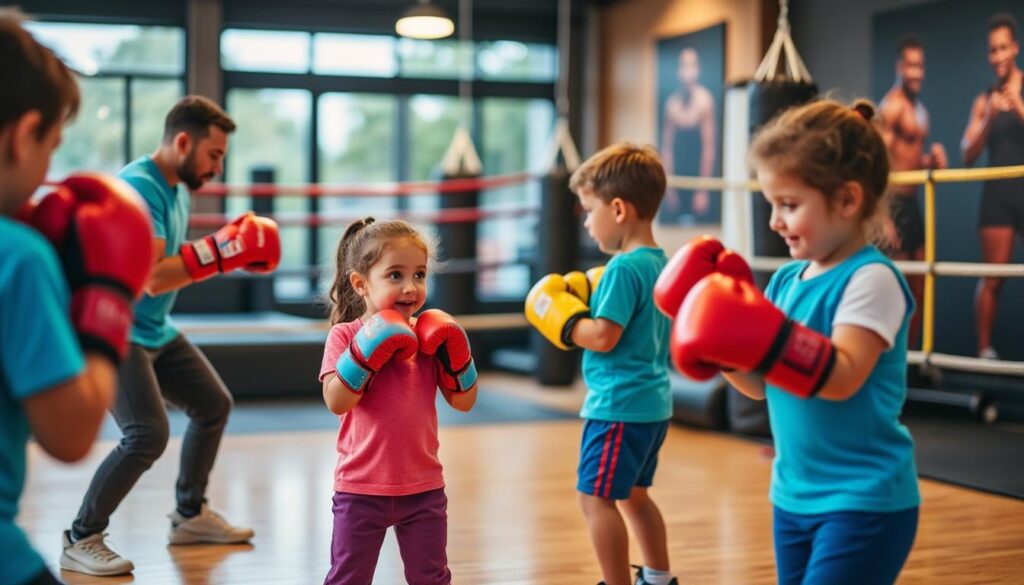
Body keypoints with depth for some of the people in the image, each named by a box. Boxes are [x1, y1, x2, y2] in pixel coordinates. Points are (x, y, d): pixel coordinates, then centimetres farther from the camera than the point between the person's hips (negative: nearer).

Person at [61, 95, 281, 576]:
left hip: (155, 332, 10)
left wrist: (230, 254, 3)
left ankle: (190, 515, 33)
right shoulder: (138, 188, -21)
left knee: (213, 406, 17)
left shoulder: (178, 190, 10)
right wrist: (221, 251, -25)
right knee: (148, 434, -20)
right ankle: (80, 541, -5)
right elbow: (153, 278, -28)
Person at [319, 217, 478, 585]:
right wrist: (368, 349, -28)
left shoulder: (428, 337, 2)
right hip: (361, 489, -3)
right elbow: (336, 401, -22)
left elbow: (464, 402, 3)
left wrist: (454, 352, -10)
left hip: (424, 488, 3)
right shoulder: (345, 336, -9)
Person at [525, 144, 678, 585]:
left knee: (596, 498, -3)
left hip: (618, 405, -10)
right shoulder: (660, 262, 9)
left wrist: (559, 316, -9)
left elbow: (602, 337, -23)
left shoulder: (623, 269, -19)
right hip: (652, 402, 10)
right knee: (632, 495, 22)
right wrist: (592, 297, 14)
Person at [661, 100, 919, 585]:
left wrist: (762, 337, -35)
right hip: (794, 495, 8)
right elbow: (759, 385, 13)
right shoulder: (787, 279, 8)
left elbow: (843, 376, -28)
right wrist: (721, 345, -1)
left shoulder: (871, 278, -15)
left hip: (863, 502, -8)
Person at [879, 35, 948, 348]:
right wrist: (883, 218, -24)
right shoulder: (892, 106, -12)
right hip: (895, 202, -9)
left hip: (913, 203, 9)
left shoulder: (919, 110, 17)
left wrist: (932, 160, 5)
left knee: (920, 287, 12)